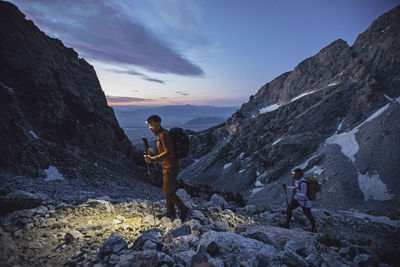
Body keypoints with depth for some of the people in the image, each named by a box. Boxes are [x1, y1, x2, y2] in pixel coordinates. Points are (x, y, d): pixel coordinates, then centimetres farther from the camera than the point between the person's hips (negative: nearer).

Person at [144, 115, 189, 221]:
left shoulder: (164, 134, -20)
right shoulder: (160, 134, 11)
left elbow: (168, 152, -30)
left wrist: (152, 159, -33)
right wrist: (155, 150, 10)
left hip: (171, 167, -10)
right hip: (167, 167, 10)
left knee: (169, 192, -1)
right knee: (166, 190, 17)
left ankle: (184, 210, 16)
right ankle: (170, 212, 31)